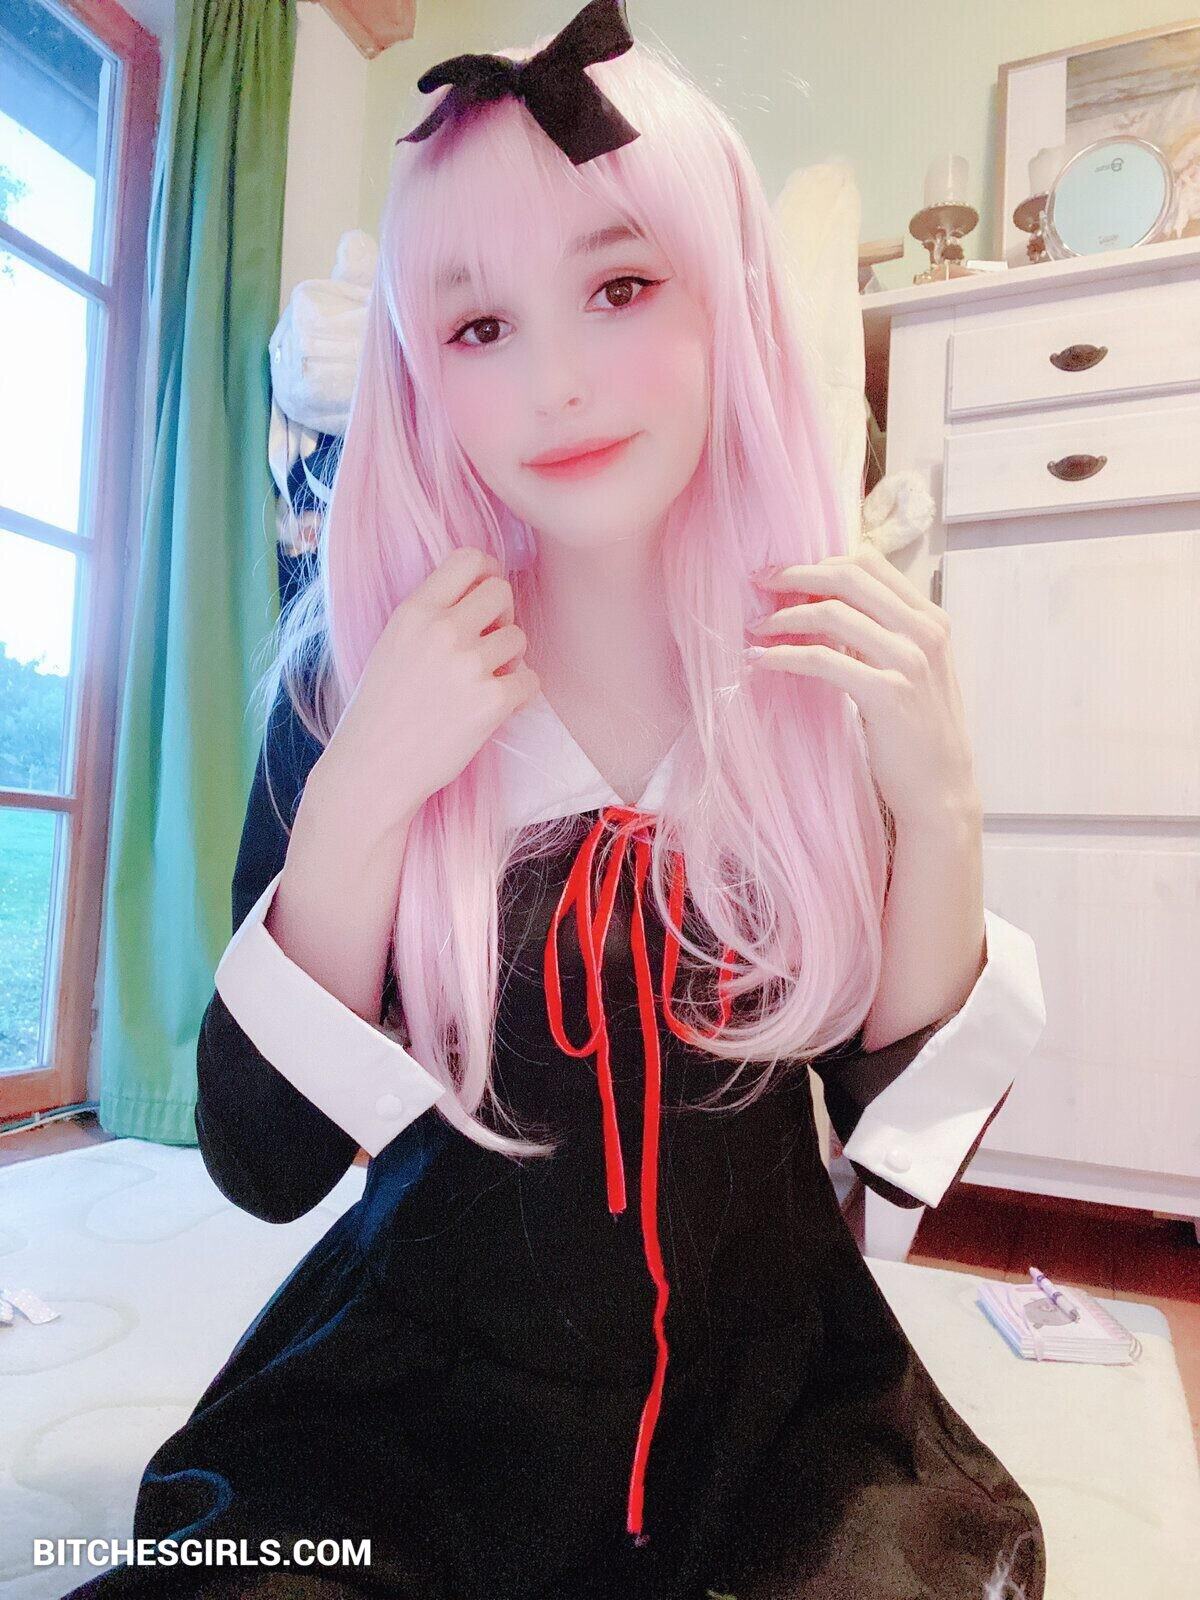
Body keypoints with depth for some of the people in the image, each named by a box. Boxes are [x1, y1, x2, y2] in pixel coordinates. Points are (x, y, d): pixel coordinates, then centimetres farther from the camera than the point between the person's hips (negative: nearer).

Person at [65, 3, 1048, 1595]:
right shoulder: (350, 673, -11)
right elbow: (261, 1160, -11)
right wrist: (364, 797, -24)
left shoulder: (849, 666, -8)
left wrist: (941, 804, -20)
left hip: (776, 1402, 1)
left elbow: (910, 1142, -5)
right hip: (415, 1397, 0)